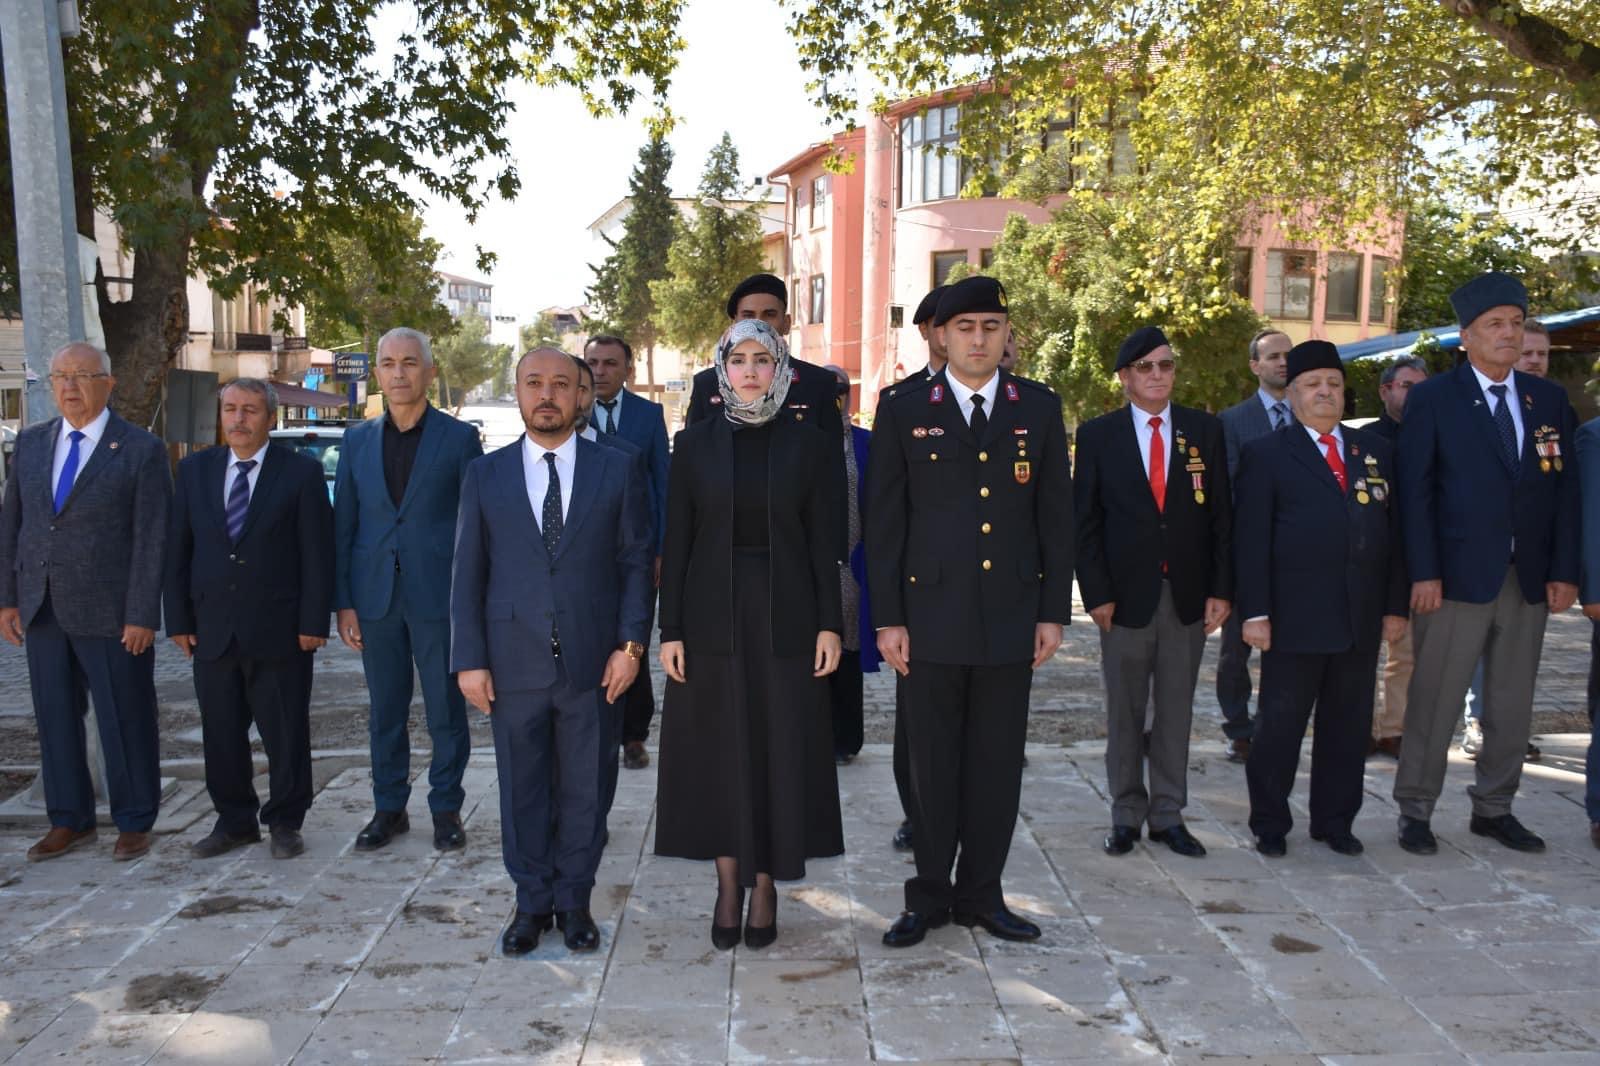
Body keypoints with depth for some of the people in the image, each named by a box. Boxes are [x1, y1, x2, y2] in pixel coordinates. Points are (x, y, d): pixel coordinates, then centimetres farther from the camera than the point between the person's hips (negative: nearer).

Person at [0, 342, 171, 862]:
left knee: (125, 720, 4)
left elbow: (152, 539, -9)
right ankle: (69, 822, 27)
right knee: (55, 718, 13)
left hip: (109, 612, -5)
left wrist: (142, 615, -13)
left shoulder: (141, 450, -6)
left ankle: (133, 823, 19)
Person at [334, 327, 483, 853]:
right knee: (385, 712, 12)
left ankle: (446, 809, 20)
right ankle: (389, 808, 26)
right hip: (376, 597, 3)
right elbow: (343, 526, 9)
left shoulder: (459, 437, -1)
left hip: (439, 596, -3)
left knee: (446, 711, 5)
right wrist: (343, 602, 4)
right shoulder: (357, 440, 9)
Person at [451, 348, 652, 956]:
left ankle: (574, 902, 26)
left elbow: (636, 562, 2)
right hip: (513, 663, 1)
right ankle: (532, 902, 27)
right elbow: (468, 573, 5)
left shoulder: (616, 470, 3)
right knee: (522, 790, 11)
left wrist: (630, 643, -7)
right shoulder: (485, 474, 6)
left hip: (591, 661, -1)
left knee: (583, 790, 10)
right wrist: (469, 659, -2)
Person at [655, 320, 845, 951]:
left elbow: (823, 541, 2)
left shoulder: (807, 445, 2)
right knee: (718, 754, 7)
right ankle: (729, 889, 21)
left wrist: (830, 624, -5)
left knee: (781, 752, 4)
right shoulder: (695, 444, 2)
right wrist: (670, 630, -3)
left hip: (785, 619, 0)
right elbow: (676, 543, 1)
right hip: (713, 619, 1)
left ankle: (766, 888, 19)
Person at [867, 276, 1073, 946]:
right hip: (932, 616, -2)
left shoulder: (1039, 408, 7)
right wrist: (887, 618, -4)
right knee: (933, 763, 7)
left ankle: (981, 894, 24)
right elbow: (884, 521, 0)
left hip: (1011, 615, 2)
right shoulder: (904, 412, 1)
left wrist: (1053, 611, 3)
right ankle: (928, 896, 23)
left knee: (998, 762, 9)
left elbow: (1056, 515, 7)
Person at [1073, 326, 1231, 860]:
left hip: (1188, 595, 2)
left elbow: (1220, 516, 5)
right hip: (1125, 595, -1)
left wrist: (1221, 590, -2)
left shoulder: (1205, 431, 6)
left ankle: (1168, 816, 20)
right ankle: (1126, 816, 19)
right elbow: (1085, 522, -1)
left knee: (1176, 712, 9)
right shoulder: (1098, 435, 1)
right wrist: (1096, 594, -7)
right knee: (1124, 715, 7)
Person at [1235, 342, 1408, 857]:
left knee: (1349, 725, 11)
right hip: (1296, 617, -4)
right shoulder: (1265, 454, 0)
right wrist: (1255, 612, -11)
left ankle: (1335, 821, 25)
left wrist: (1396, 604, 7)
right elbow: (1251, 540, -5)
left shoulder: (1376, 451, 14)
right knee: (1280, 724, 3)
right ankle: (1269, 824, 17)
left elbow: (1394, 531, 13)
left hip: (1362, 618, 4)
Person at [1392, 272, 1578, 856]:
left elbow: (1565, 489, 9)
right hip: (1457, 575, -4)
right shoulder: (1433, 398, -2)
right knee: (1434, 700, 1)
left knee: (1513, 702, 12)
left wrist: (1563, 571, 1)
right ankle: (1415, 811, 13)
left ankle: (1494, 808, 26)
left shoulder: (1548, 400, 10)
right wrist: (1423, 573, -13)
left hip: (1530, 579, 5)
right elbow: (1415, 491, -6)